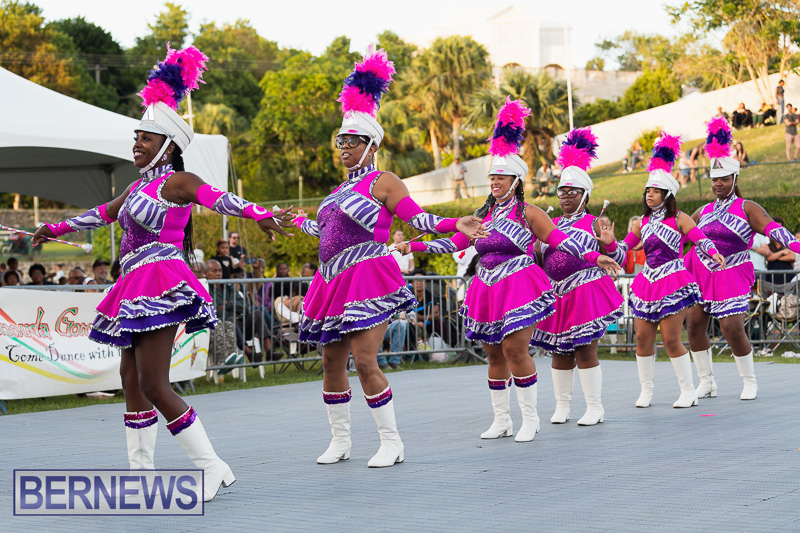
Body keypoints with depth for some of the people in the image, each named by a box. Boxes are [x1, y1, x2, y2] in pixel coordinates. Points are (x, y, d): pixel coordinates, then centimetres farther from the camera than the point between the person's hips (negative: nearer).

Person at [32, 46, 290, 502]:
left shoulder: (177, 181, -7)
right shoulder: (139, 186, 19)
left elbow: (218, 197, -25)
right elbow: (103, 213, 35)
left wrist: (258, 214, -42)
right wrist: (58, 229, 46)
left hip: (160, 282, -10)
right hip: (138, 288, 10)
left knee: (154, 384, -16)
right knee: (132, 379, 11)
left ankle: (213, 467, -16)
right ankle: (140, 469, 17)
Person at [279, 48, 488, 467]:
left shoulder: (383, 182, -4)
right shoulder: (342, 189, 19)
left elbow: (418, 219, -11)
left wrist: (456, 225, -26)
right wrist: (298, 221, 46)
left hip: (367, 279, -8)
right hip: (334, 282, 8)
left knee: (364, 360, -14)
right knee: (331, 361, 9)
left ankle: (392, 443, -5)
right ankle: (340, 440, 21)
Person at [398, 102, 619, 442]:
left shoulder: (527, 213, -3)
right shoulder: (483, 215, 13)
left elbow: (559, 239, -8)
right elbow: (455, 242, 16)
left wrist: (593, 257, -20)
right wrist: (414, 246, 10)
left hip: (518, 288, -6)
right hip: (487, 290, 6)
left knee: (515, 349, -15)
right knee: (494, 353, 7)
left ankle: (530, 418, -3)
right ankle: (501, 420, 16)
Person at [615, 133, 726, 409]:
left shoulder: (679, 219, -3)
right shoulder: (644, 222, 13)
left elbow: (701, 238, -15)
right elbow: (625, 246, 18)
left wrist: (714, 253, -33)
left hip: (673, 282, -6)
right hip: (648, 282, 6)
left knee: (671, 339, -8)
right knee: (642, 337, 2)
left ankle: (688, 391, 5)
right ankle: (646, 391, 14)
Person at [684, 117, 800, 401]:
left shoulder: (746, 208, -3)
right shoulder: (704, 211, 12)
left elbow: (771, 228, -17)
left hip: (732, 276, -5)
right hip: (701, 273, 5)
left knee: (733, 329, -11)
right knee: (695, 325, -2)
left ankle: (749, 381, 9)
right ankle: (706, 382, 11)